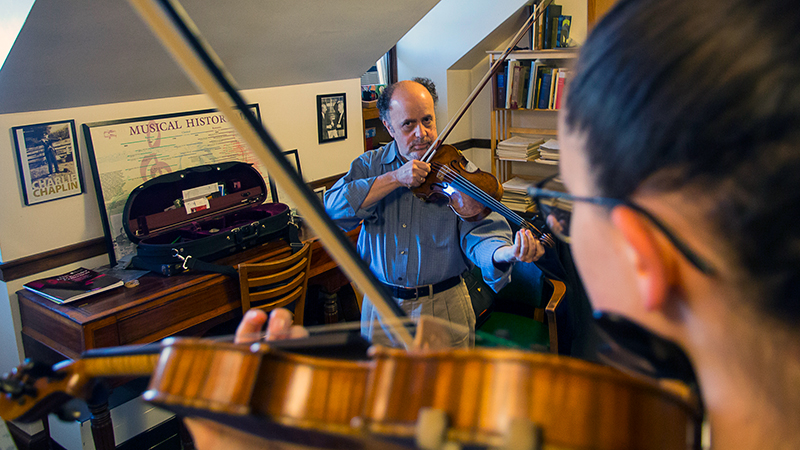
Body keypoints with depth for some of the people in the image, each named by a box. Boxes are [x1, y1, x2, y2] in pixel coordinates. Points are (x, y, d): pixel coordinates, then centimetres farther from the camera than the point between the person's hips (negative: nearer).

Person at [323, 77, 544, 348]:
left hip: (444, 306, -1)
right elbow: (333, 209, -15)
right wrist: (395, 178, -22)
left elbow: (479, 233, -17)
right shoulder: (369, 166, 0)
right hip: (381, 305, 2)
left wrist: (506, 254, -40)